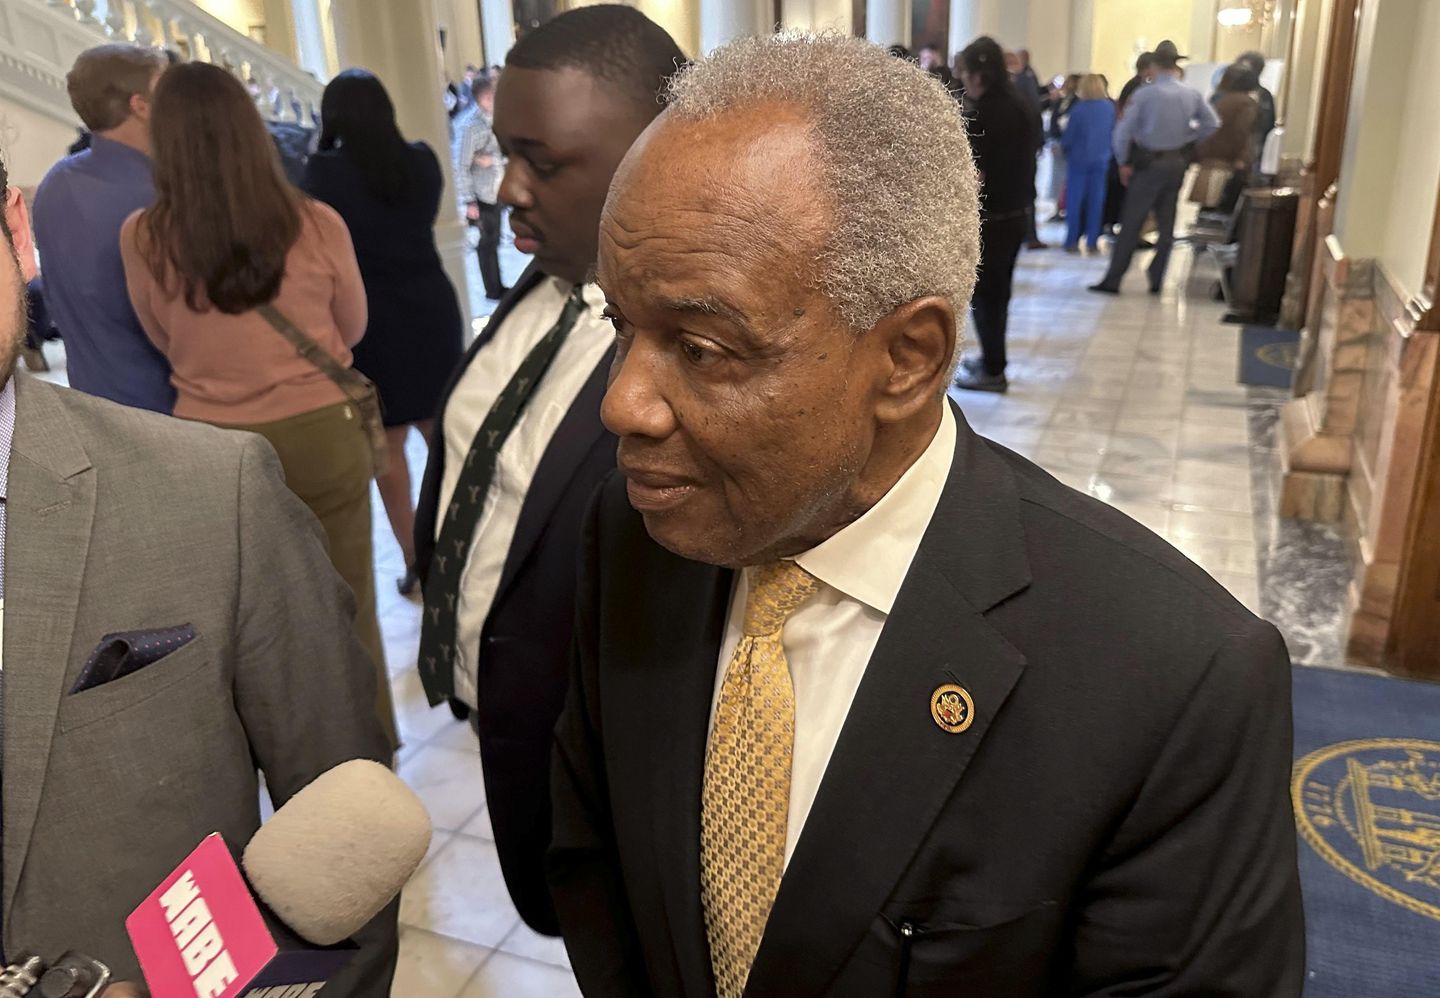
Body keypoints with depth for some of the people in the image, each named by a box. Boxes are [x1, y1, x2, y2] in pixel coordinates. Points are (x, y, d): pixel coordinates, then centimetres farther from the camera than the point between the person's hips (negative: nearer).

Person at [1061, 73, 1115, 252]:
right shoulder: (1110, 107, -3)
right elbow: (1113, 132, 4)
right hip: (1101, 160, 3)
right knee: (1096, 201, 7)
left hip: (1079, 159, -3)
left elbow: (1067, 138, -9)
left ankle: (1072, 241, 6)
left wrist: (1064, 144, 10)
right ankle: (1092, 242, 8)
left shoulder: (1078, 109, -15)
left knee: (1075, 200, 5)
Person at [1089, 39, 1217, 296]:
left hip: (1149, 163, -4)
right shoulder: (1192, 95, 0)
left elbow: (1123, 130, -14)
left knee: (1131, 224, -2)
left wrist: (1123, 162, -4)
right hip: (1178, 163, 4)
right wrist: (1189, 138, 10)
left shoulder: (1144, 94, -11)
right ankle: (1156, 279, 15)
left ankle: (1113, 280, -3)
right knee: (1166, 224, 11)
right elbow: (1212, 124, 0)